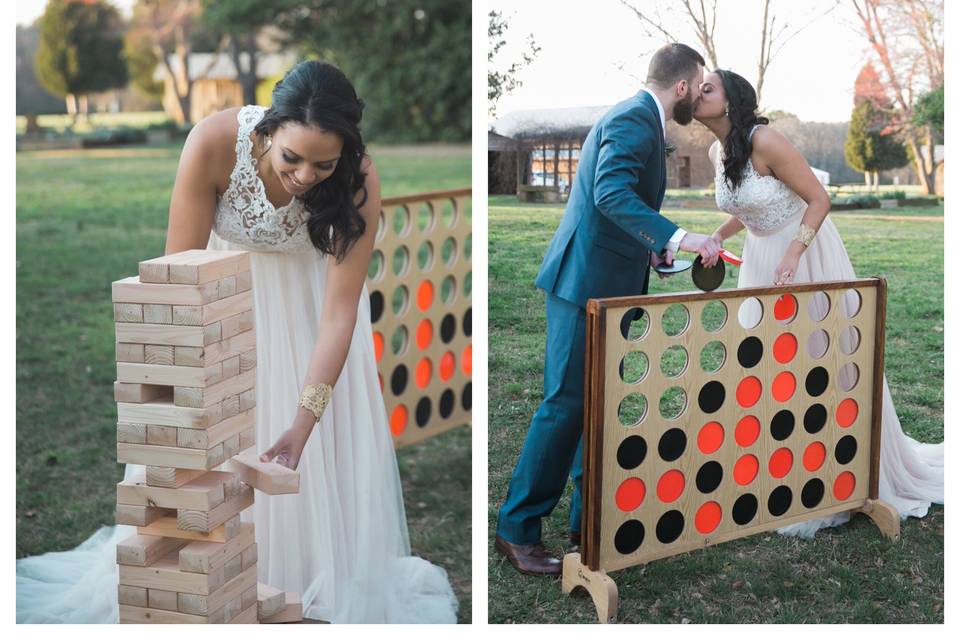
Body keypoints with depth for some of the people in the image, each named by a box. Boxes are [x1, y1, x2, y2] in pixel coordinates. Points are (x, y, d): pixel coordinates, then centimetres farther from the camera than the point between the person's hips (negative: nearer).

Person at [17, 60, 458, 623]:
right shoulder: (213, 143, -35)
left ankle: (327, 574, 20)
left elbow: (340, 310, -31)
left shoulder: (359, 181, -33)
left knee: (327, 445, -1)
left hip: (307, 292, 0)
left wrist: (305, 421, -38)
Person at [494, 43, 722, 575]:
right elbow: (611, 192, -29)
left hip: (607, 284, 11)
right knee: (567, 405, -7)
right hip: (587, 281, -11)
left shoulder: (640, 118, 18)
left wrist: (654, 249, 24)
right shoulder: (634, 119, -14)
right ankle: (517, 529, 1)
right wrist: (676, 238, -36)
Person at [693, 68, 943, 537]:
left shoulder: (764, 141, -23)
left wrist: (792, 255, -31)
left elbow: (819, 199, -20)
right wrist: (718, 237, 0)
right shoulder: (716, 152, 1)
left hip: (808, 253, -8)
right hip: (763, 257, 8)